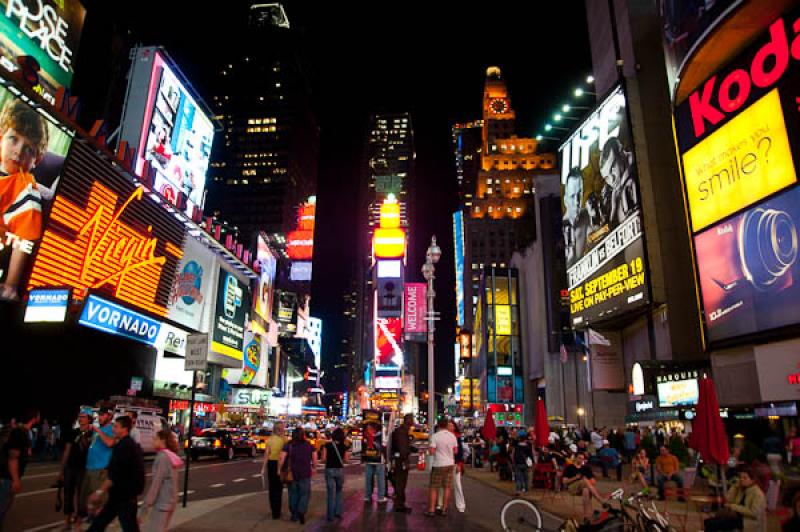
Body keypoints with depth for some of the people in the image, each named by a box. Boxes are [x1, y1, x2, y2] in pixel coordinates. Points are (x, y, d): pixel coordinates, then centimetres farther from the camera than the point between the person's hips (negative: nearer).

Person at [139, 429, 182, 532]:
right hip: (170, 501, 8)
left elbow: (156, 483, -17)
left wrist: (146, 504, -14)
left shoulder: (162, 457, -15)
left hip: (161, 502, -8)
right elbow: (177, 482, 15)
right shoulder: (173, 456, 11)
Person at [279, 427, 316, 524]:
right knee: (304, 494, 7)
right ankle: (301, 512, -13)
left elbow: (282, 459, -11)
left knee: (293, 493, 15)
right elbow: (314, 459, 3)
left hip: (292, 473, 1)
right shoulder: (309, 445, 0)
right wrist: (314, 468, 15)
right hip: (305, 474, -1)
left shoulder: (288, 445, -4)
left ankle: (294, 515, 21)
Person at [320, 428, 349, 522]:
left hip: (329, 469, -1)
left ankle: (331, 515, 10)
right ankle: (338, 512, 18)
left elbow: (323, 459, -7)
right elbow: (346, 460, -5)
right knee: (339, 491, 21)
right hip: (340, 470, 1)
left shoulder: (327, 445, -6)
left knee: (331, 493, 8)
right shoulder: (344, 447, -4)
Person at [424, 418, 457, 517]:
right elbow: (455, 451, 7)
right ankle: (444, 509, 15)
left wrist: (428, 447, 3)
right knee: (447, 487, 11)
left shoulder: (435, 436, -14)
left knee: (433, 488, 5)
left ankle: (431, 510, 5)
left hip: (438, 465, -4)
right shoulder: (452, 436, 1)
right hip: (450, 464, 4)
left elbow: (432, 451, -17)